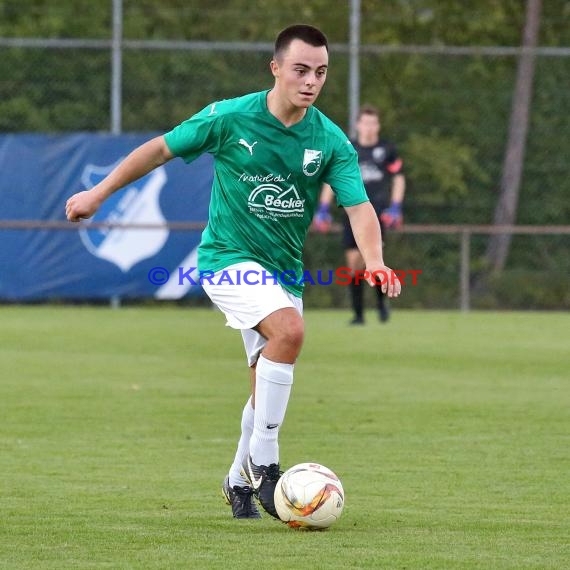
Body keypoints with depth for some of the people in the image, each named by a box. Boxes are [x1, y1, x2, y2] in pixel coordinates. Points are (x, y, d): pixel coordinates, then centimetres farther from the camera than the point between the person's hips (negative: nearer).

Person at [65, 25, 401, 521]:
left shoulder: (331, 141, -6)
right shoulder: (230, 118, -12)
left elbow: (359, 206, -14)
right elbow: (161, 148, 0)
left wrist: (374, 262, -33)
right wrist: (99, 193, 5)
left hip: (284, 269, 5)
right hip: (229, 257, -5)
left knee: (269, 386, 8)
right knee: (289, 330, -30)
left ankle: (239, 481, 33)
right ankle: (263, 464, -22)